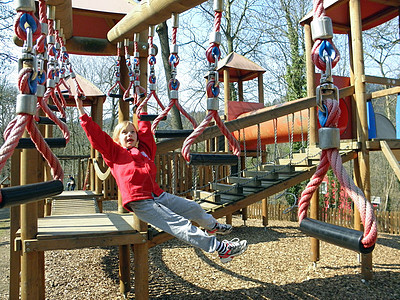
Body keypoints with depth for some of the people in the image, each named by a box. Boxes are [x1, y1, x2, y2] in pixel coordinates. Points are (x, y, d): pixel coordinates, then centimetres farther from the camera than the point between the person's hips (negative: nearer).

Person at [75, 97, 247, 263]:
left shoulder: (144, 149, 21)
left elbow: (145, 129, 33)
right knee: (178, 224, -17)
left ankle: (212, 226, 47)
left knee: (193, 207, 16)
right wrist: (82, 111, -2)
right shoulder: (114, 153, 6)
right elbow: (95, 134, -1)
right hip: (140, 203, -7)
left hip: (158, 195, 7)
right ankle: (221, 249, -21)